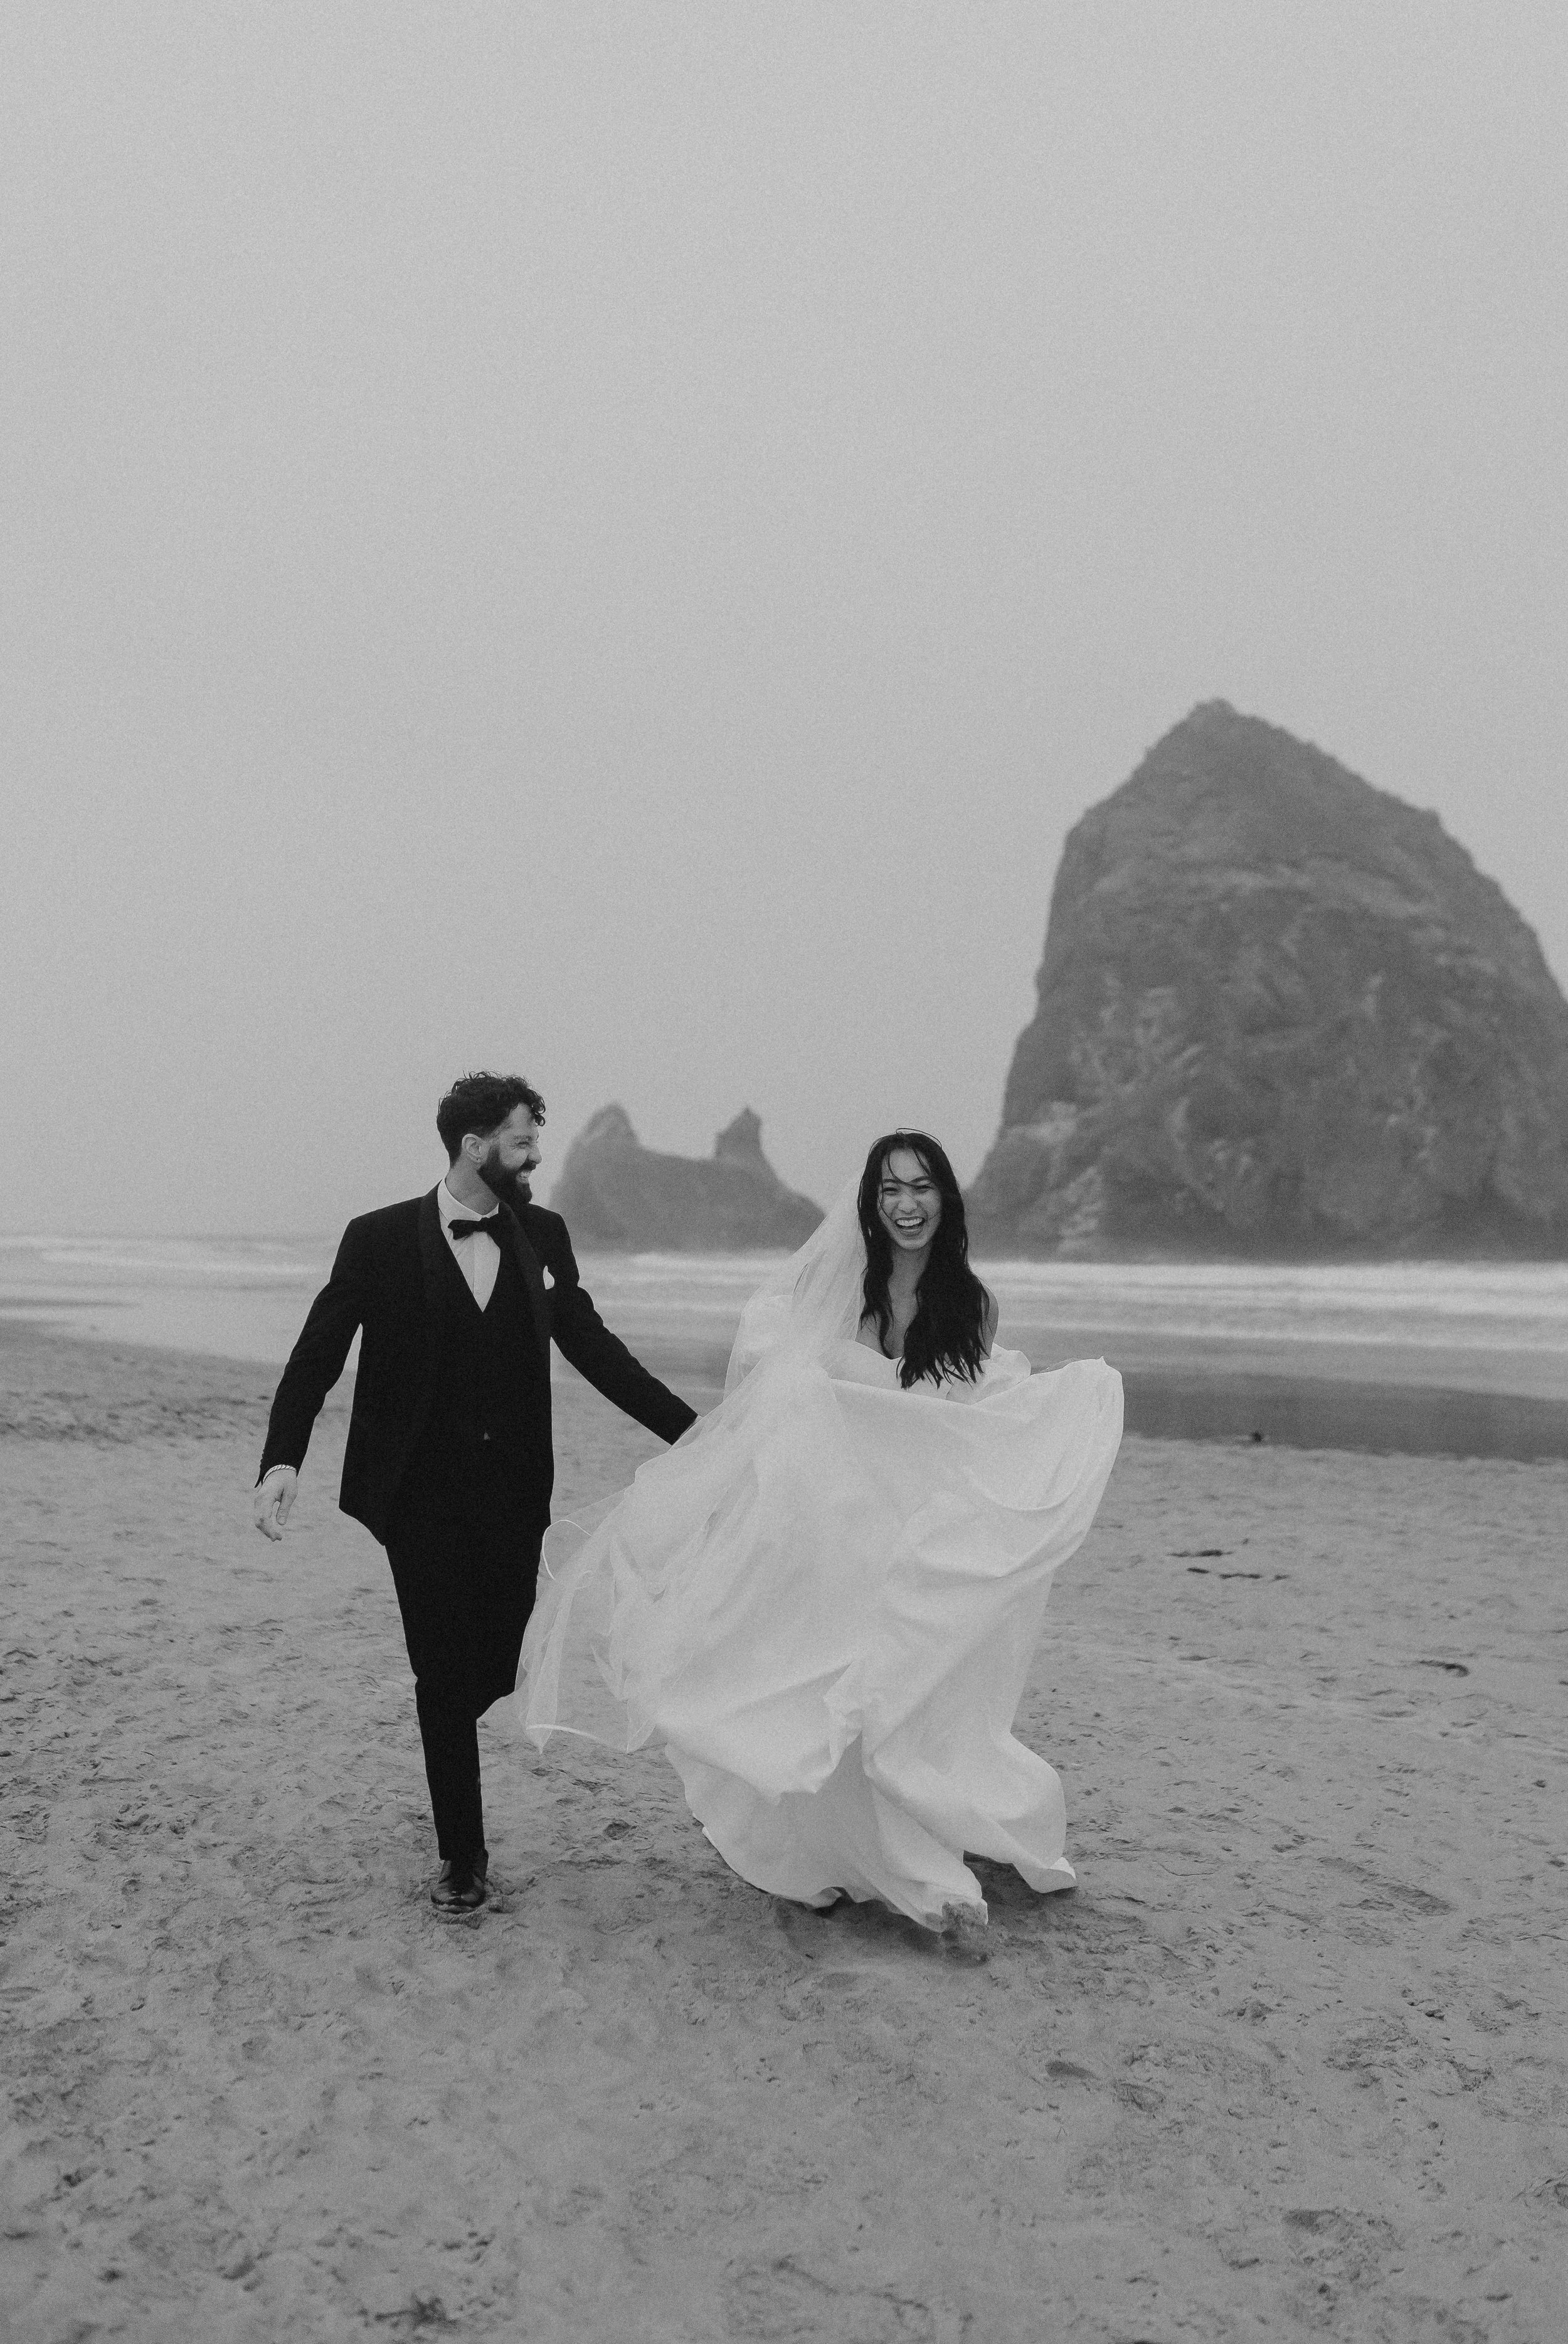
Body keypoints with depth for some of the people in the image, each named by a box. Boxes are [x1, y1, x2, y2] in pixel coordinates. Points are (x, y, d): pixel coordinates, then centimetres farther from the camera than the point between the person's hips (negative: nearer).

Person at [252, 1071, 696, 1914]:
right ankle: (460, 1856, 18)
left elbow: (591, 1345, 6)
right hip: (423, 1495, -3)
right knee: (445, 1674, 1)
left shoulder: (542, 1235, 4)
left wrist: (690, 1431, 0)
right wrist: (283, 1460, -22)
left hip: (513, 1493, 3)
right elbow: (317, 1355, -7)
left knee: (496, 1667, 7)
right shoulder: (380, 1240, -6)